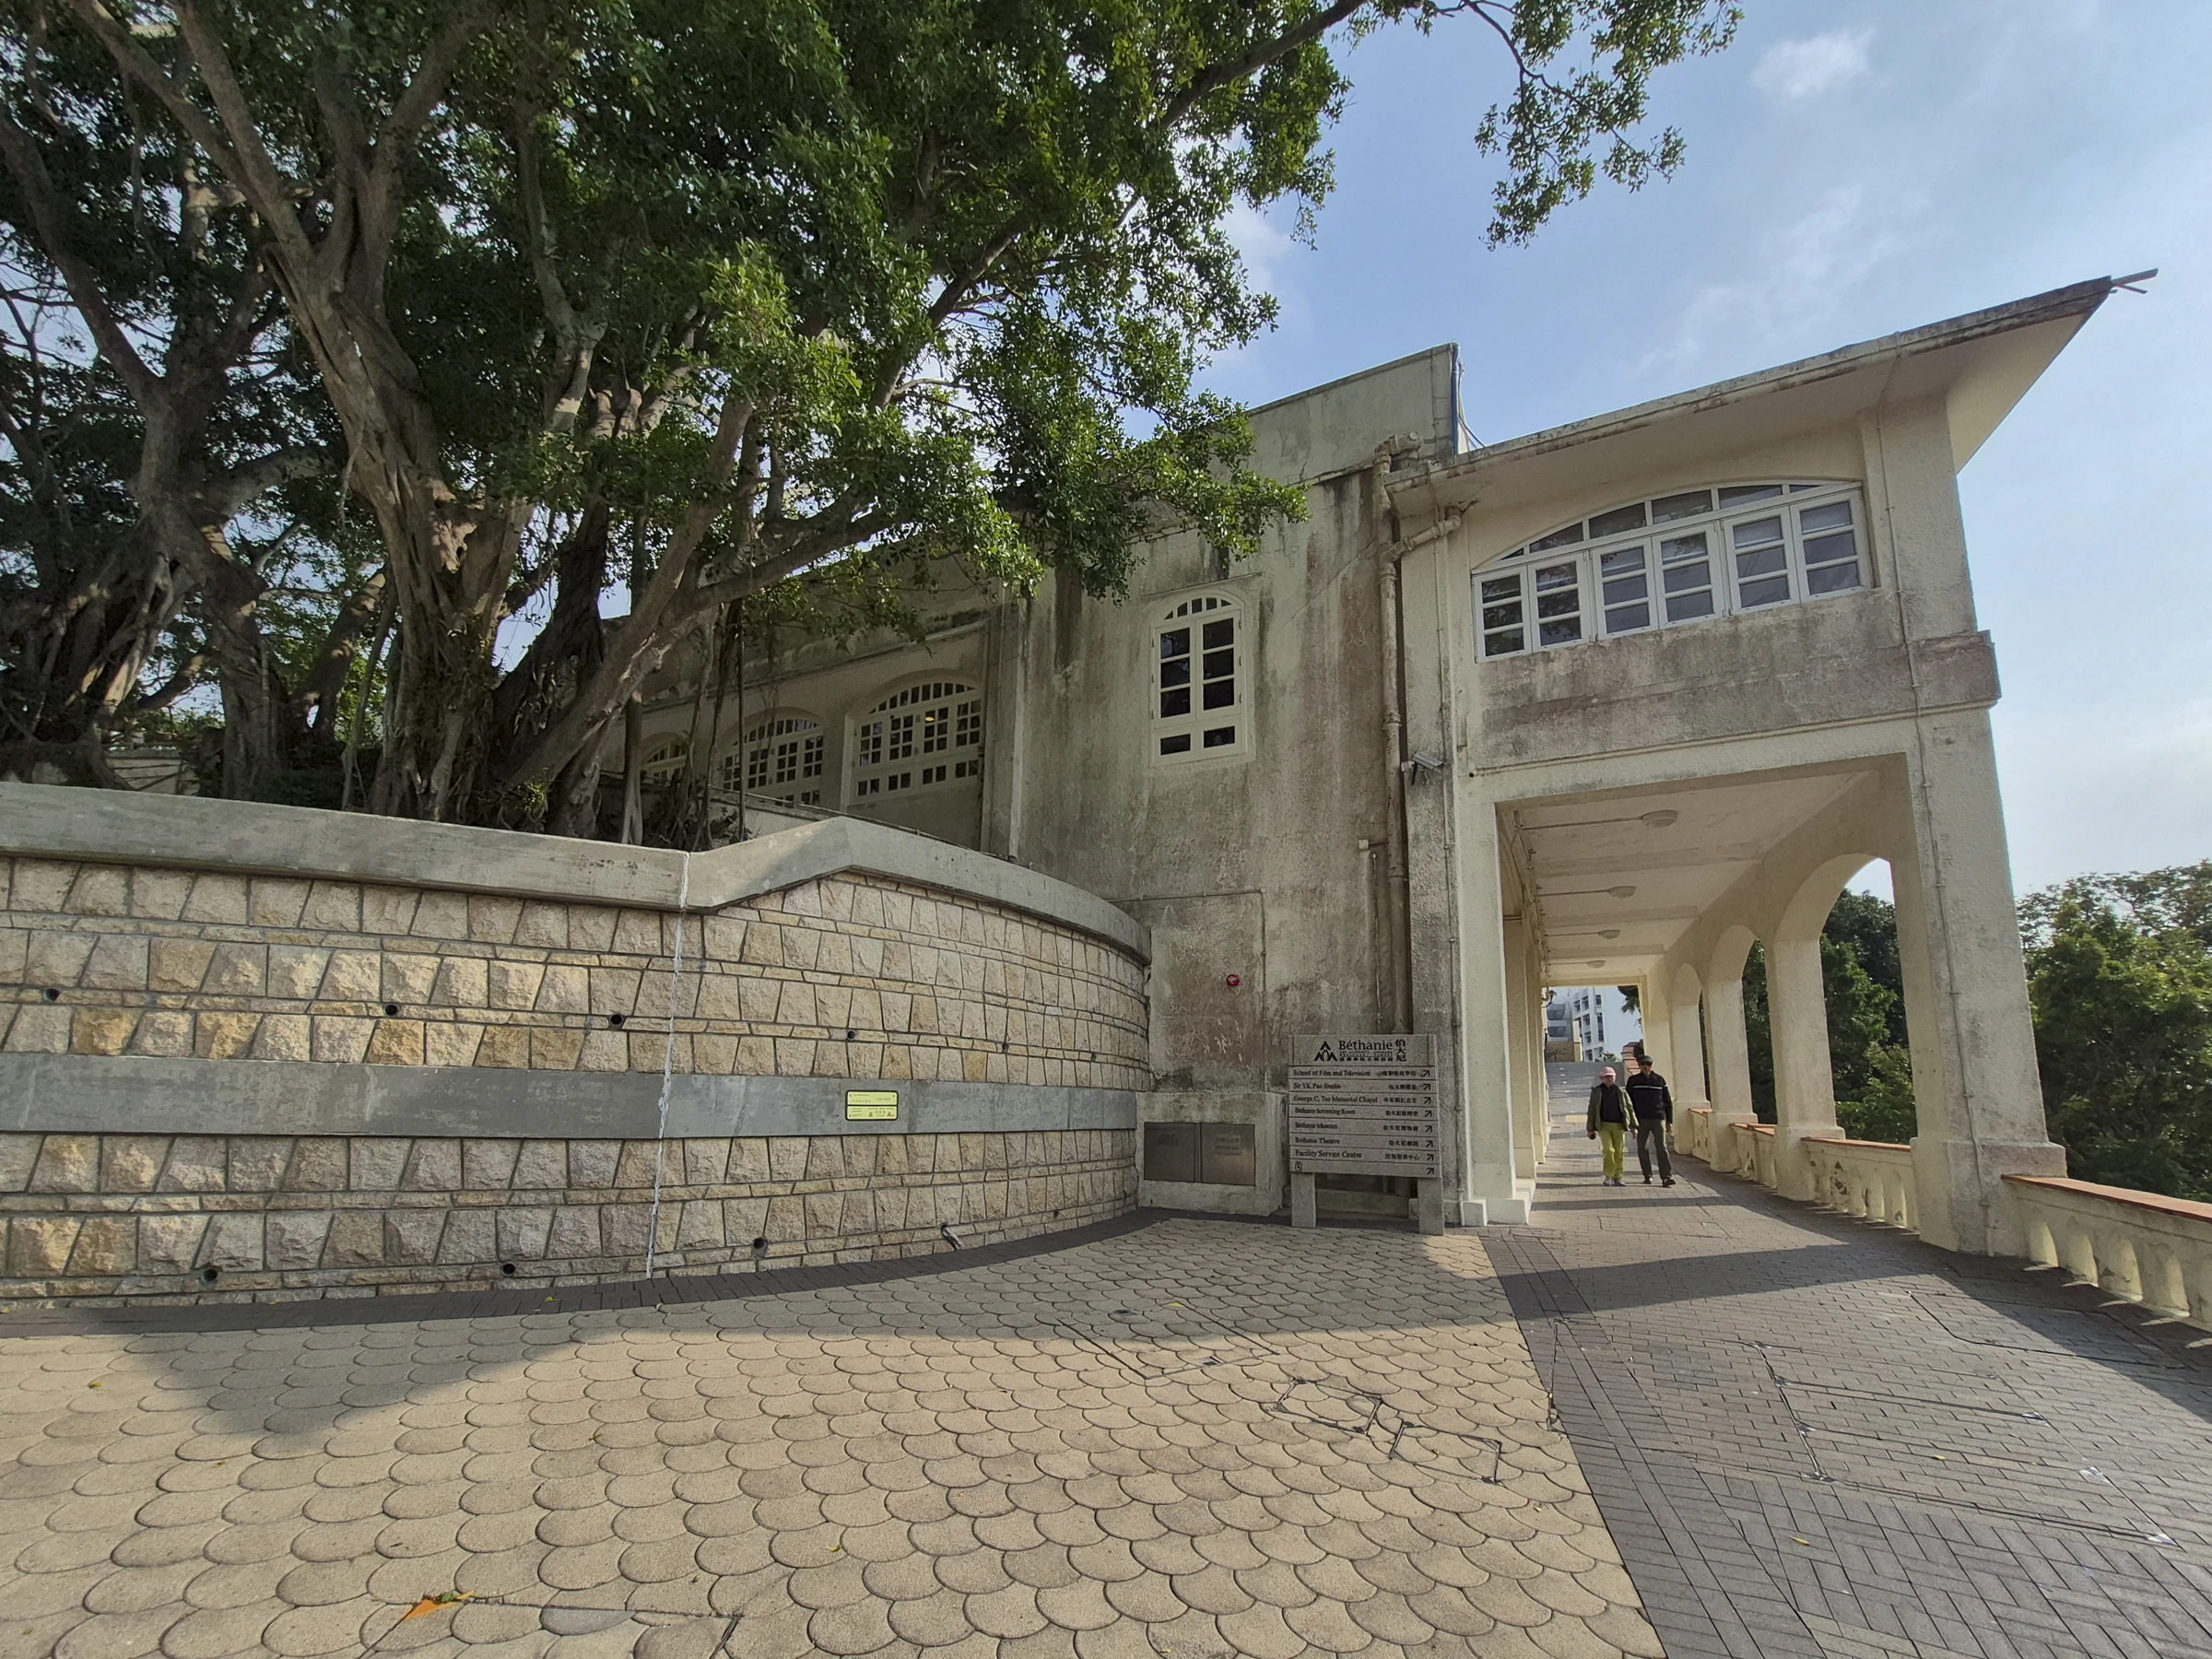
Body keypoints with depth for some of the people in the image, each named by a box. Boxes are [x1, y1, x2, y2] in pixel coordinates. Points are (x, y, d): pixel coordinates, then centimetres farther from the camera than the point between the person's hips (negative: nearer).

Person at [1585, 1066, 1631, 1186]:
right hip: (1604, 1125, -2)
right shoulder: (1596, 1092, 6)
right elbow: (1592, 1111, 9)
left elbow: (1629, 1108, 10)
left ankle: (1617, 1178, 12)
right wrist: (1591, 1129, 7)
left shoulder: (1621, 1091, 8)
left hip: (1619, 1125, 2)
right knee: (1608, 1150, -14)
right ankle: (1608, 1177, -3)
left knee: (1619, 1152, 2)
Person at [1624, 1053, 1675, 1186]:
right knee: (1642, 1149, 3)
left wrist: (1669, 1120, 5)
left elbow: (1668, 1101, 9)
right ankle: (1647, 1176, 13)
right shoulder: (1633, 1081, 6)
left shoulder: (1659, 1080, 6)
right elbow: (1628, 1101, 8)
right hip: (1641, 1120, 1)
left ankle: (1666, 1177, -10)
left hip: (1658, 1119, -1)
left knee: (1661, 1148, -8)